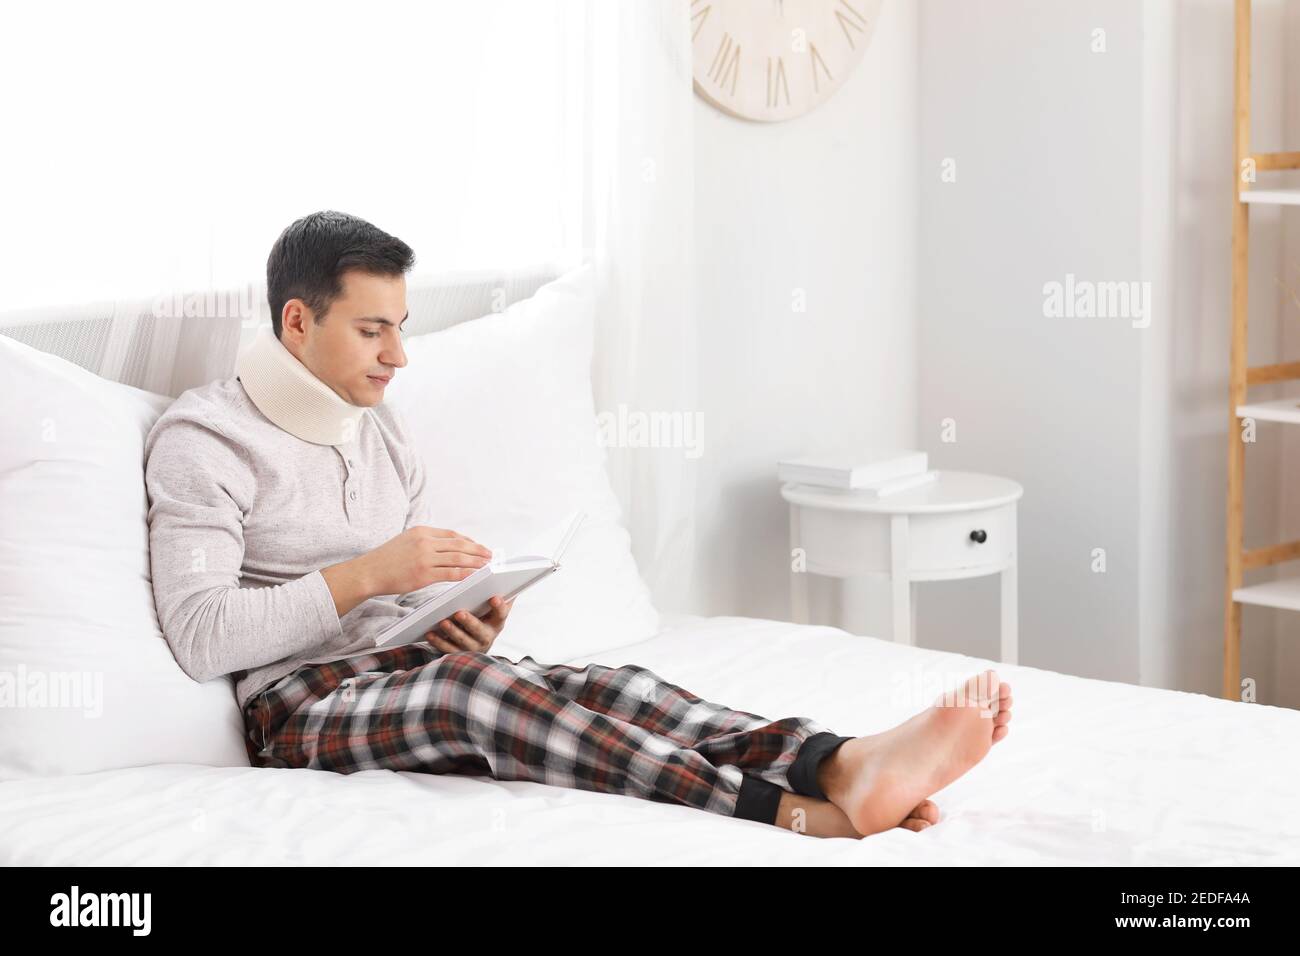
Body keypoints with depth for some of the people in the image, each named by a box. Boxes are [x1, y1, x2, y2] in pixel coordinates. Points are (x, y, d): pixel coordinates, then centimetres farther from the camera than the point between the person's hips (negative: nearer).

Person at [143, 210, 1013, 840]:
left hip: (413, 672, 7)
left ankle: (844, 765, -49)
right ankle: (800, 814, -53)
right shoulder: (204, 438, -5)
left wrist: (467, 625, -4)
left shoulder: (383, 430, 19)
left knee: (612, 687, -24)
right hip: (304, 705, -7)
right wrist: (367, 574, -20)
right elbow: (201, 636, -15)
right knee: (472, 689, -38)